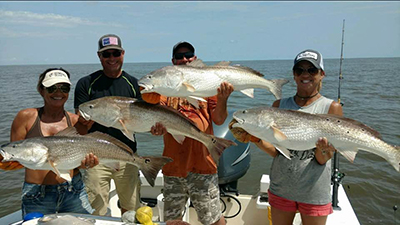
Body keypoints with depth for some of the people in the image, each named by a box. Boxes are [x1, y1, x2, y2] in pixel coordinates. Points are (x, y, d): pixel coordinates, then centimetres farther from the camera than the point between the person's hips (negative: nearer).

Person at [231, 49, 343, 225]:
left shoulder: (332, 108, -8)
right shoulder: (279, 105, 1)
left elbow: (322, 160, -11)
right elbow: (276, 151, -4)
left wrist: (323, 150, -32)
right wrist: (254, 138, -21)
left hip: (314, 192, -2)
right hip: (280, 188, 3)